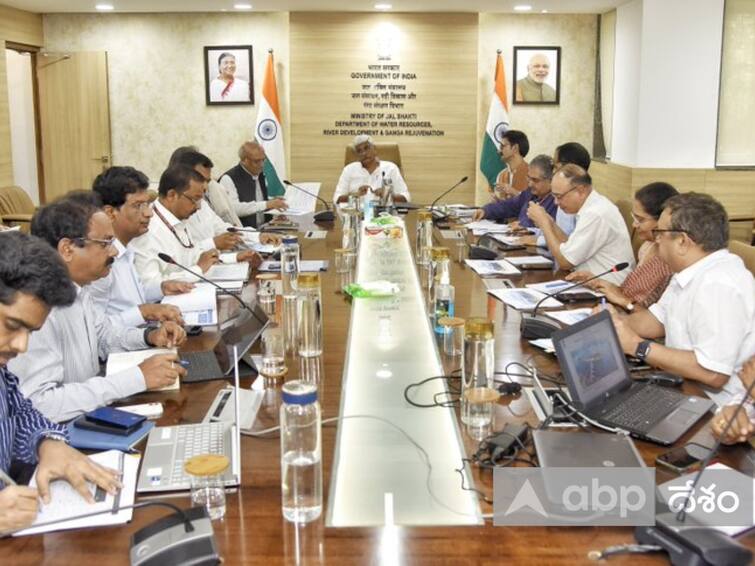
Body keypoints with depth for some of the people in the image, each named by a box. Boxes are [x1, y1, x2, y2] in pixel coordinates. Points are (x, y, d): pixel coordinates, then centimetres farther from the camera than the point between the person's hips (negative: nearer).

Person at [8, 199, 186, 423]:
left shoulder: (74, 290, 4)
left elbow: (104, 335, 20)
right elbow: (39, 404, -33)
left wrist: (149, 336, 1)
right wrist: (136, 378, -31)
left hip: (89, 417, 9)